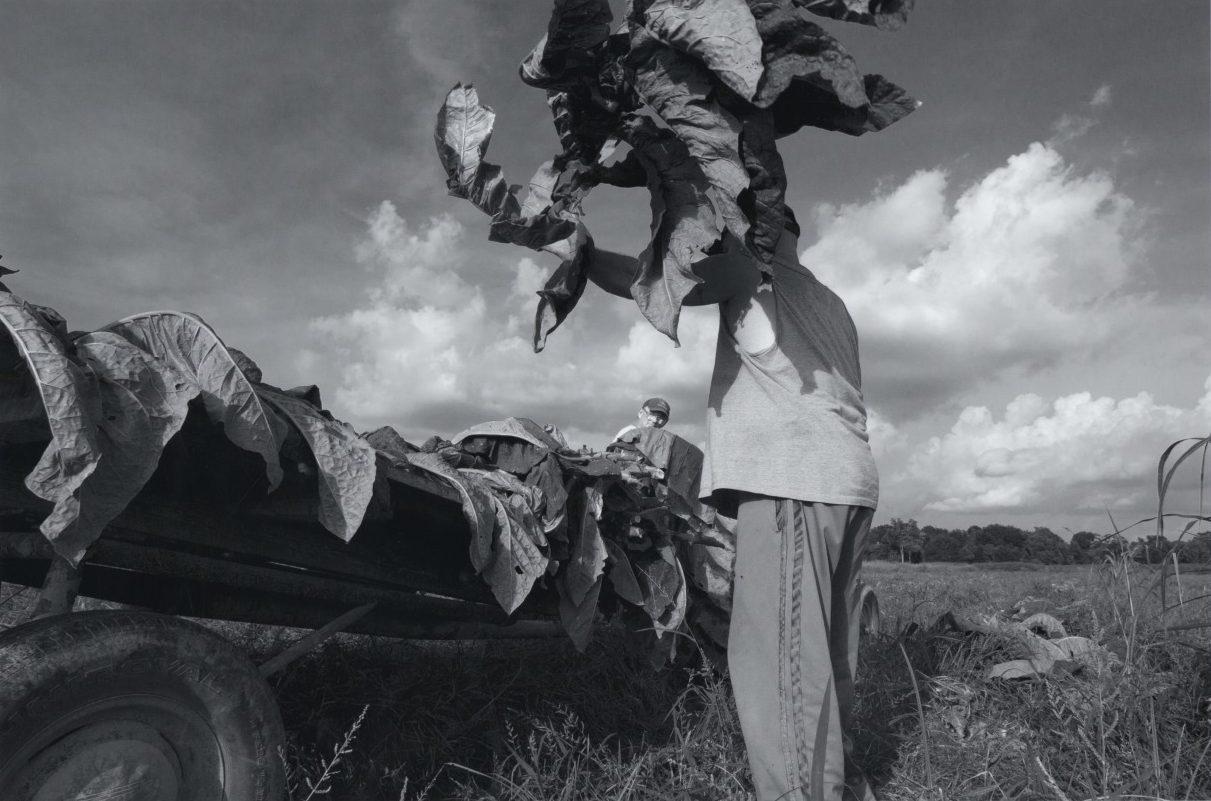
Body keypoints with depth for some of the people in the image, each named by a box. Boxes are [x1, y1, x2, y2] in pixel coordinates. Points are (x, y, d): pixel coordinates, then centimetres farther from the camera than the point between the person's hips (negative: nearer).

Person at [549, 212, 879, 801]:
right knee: (821, 655, 11)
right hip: (844, 478, 9)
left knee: (777, 656, -12)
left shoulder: (756, 272, 6)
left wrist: (585, 254, 15)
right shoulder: (826, 302, 30)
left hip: (793, 478, -9)